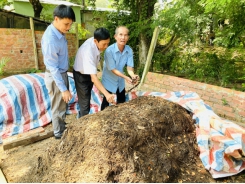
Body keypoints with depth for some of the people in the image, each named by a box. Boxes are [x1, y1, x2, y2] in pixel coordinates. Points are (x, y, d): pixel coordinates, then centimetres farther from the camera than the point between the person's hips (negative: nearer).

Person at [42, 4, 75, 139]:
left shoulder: (60, 32, 0)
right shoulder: (50, 39, -28)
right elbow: (53, 68, -26)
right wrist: (63, 89, -22)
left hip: (62, 73, 9)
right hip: (55, 76, -9)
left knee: (63, 104, 23)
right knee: (58, 106, 9)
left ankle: (62, 126, 44)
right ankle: (59, 132, 29)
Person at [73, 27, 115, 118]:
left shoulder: (96, 41, -17)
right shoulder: (88, 51, -41)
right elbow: (94, 77, -46)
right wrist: (106, 94, -52)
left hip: (89, 73, 8)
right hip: (81, 75, -8)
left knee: (87, 97, 24)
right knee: (85, 103, -3)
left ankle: (81, 116, 46)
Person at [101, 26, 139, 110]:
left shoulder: (129, 50, -14)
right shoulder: (109, 50, -28)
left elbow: (129, 67, -14)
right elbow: (113, 69, -26)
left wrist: (133, 76, -36)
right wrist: (126, 77, -38)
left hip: (120, 82, 5)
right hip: (109, 81, -4)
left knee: (122, 102, 19)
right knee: (106, 102, 13)